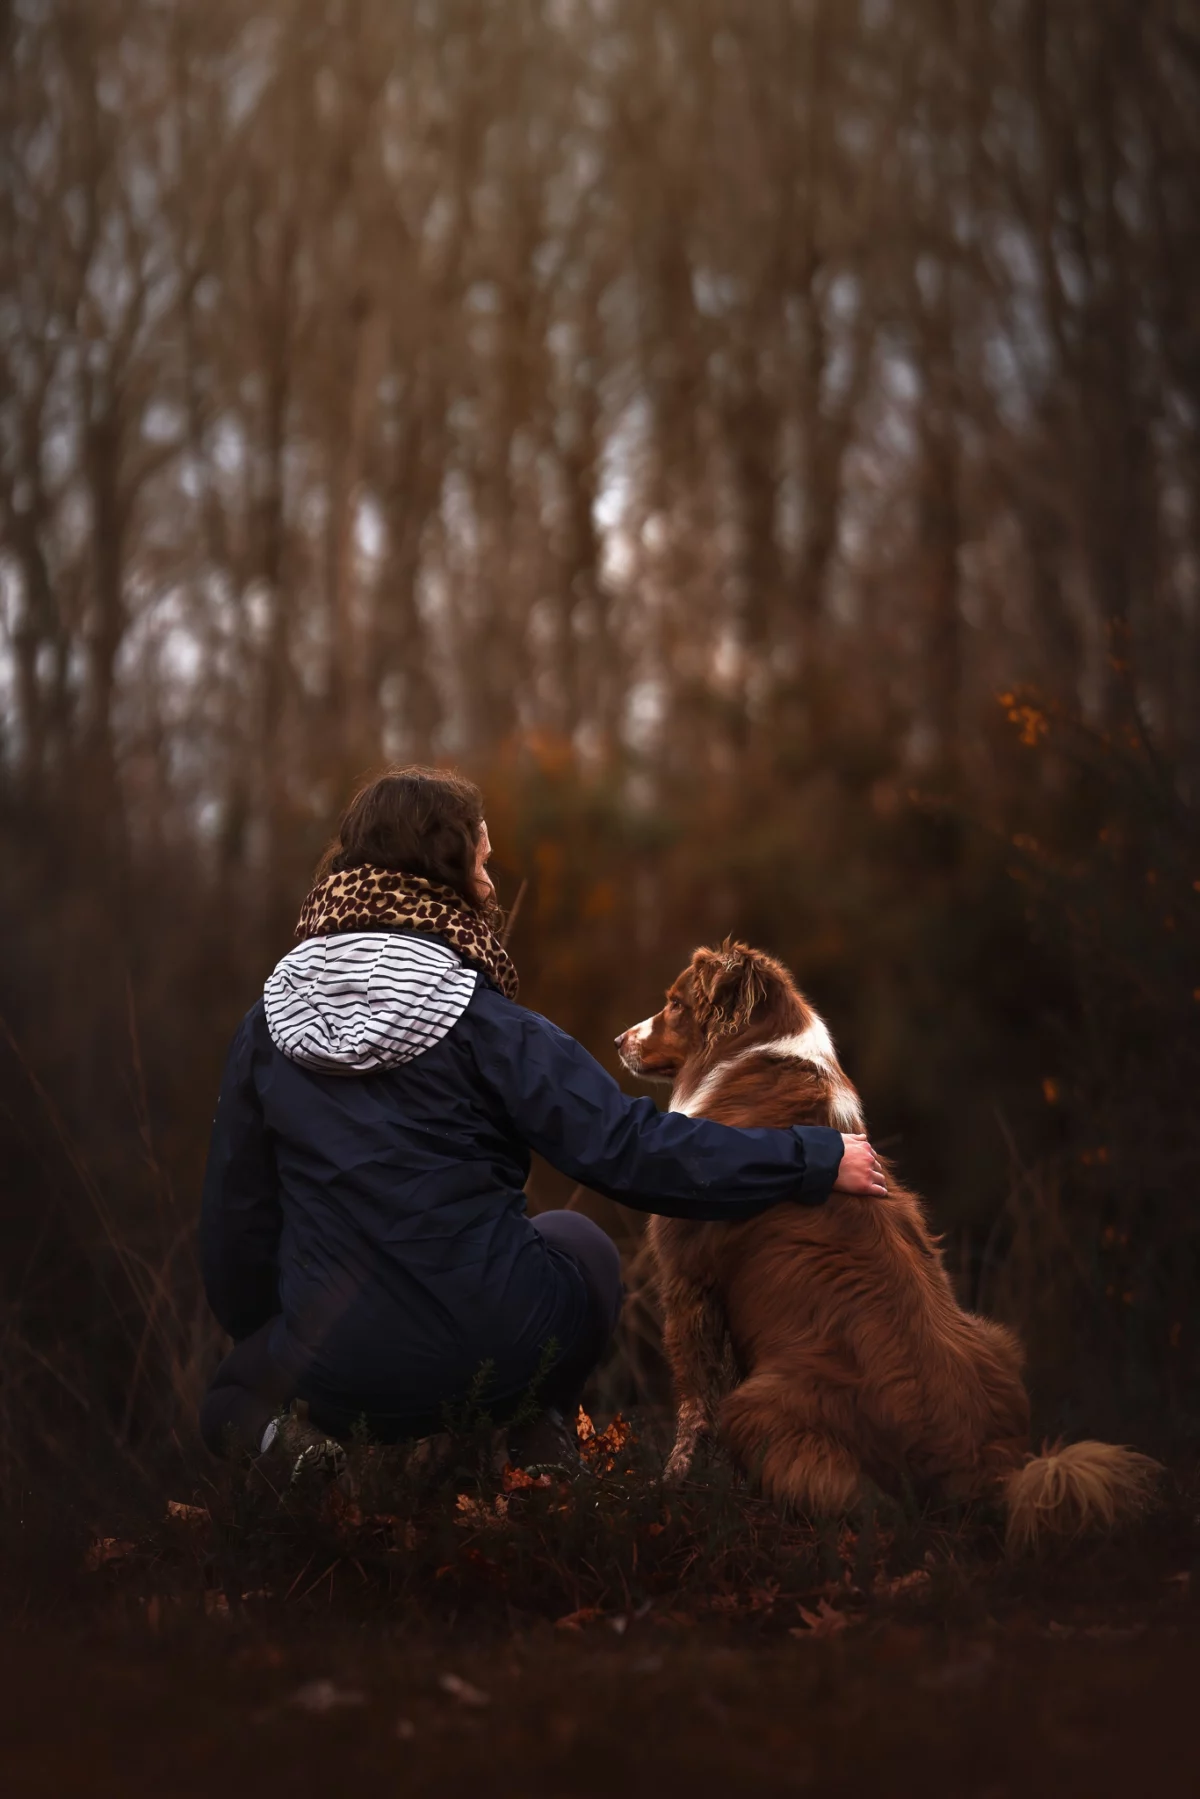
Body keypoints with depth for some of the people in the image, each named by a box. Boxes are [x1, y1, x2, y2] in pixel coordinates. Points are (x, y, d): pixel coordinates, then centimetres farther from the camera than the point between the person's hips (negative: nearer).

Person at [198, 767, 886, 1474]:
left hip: (329, 1361, 2)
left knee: (234, 1390, 35)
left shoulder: (268, 1022, -1)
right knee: (584, 1246, 29)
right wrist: (817, 1160, -5)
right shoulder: (485, 1026, -13)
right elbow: (630, 1147, -13)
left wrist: (251, 1337, 25)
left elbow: (236, 1208, 8)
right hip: (484, 1356, -2)